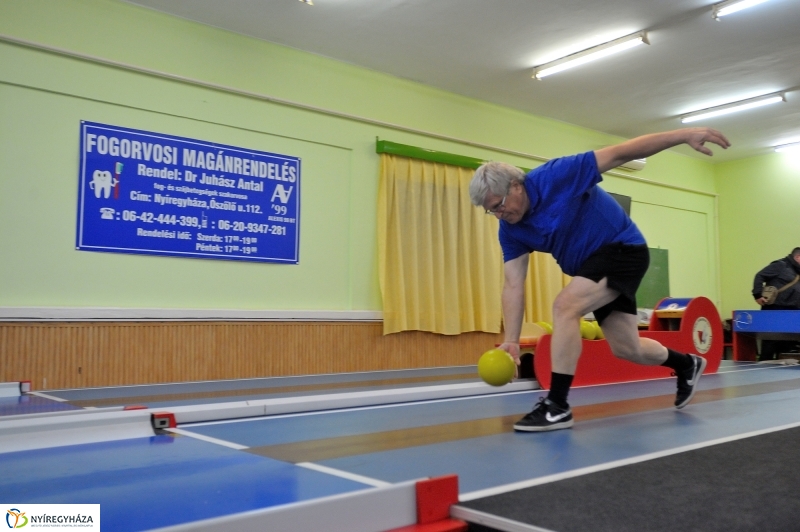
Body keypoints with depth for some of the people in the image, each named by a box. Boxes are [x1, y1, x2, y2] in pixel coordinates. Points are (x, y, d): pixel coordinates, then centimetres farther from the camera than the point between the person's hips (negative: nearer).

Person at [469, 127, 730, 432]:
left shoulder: (556, 176, -24)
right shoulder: (510, 231, -7)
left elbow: (620, 154, -22)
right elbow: (513, 285, -11)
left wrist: (684, 135, -25)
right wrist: (511, 340, -20)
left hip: (623, 248, -8)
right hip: (594, 265, 8)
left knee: (565, 306, -26)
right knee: (626, 349, 13)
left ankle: (557, 406, -20)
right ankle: (687, 365, 43)